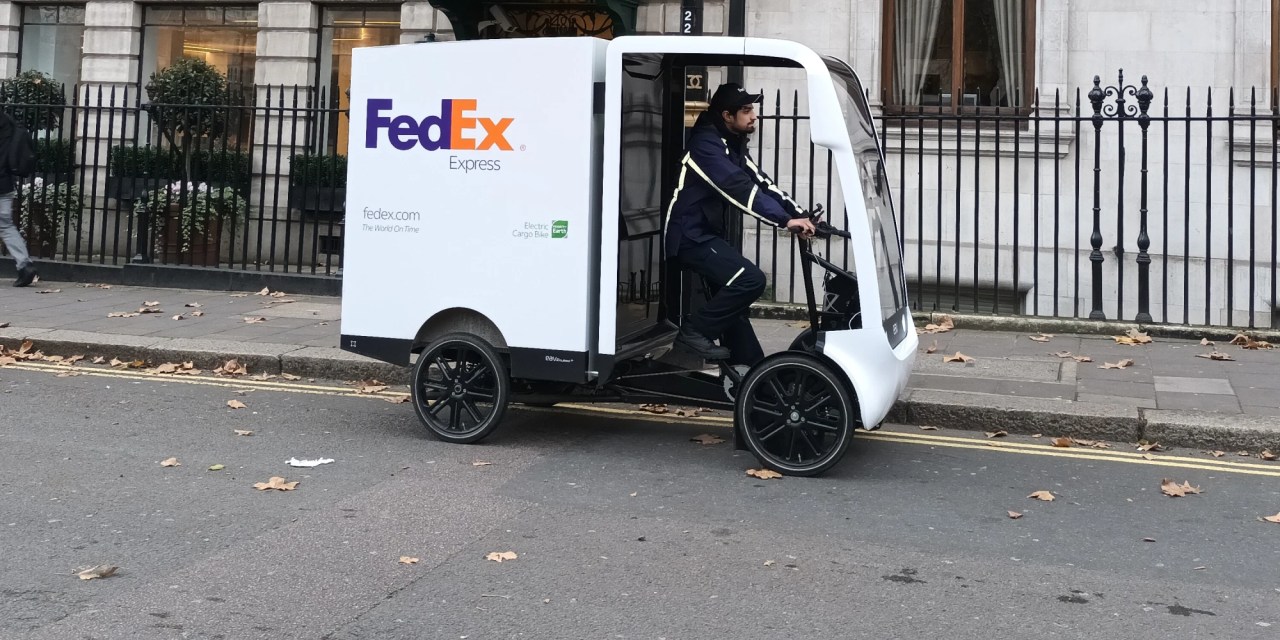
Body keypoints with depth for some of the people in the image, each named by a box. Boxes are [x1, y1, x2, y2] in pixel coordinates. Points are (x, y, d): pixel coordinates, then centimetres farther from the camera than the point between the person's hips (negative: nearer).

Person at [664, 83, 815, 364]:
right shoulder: (706, 144, -20)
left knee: (733, 300, 13)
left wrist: (799, 214, -9)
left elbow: (762, 183, 4)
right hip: (690, 236, -10)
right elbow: (740, 189, -30)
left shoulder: (733, 145, 11)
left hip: (707, 233, 10)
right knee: (751, 279, -21)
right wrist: (786, 220, -35)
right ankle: (694, 330, -8)